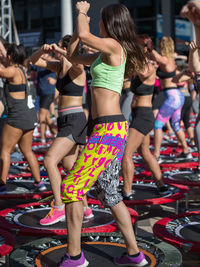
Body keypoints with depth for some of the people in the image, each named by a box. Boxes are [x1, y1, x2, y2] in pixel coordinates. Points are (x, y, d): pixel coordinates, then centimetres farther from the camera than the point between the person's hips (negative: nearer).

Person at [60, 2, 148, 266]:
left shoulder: (113, 46, -8)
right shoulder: (107, 53, 18)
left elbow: (84, 35, -23)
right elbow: (73, 55, 25)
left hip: (109, 129, -10)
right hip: (107, 128, 10)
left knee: (70, 187, -6)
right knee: (108, 193, 15)